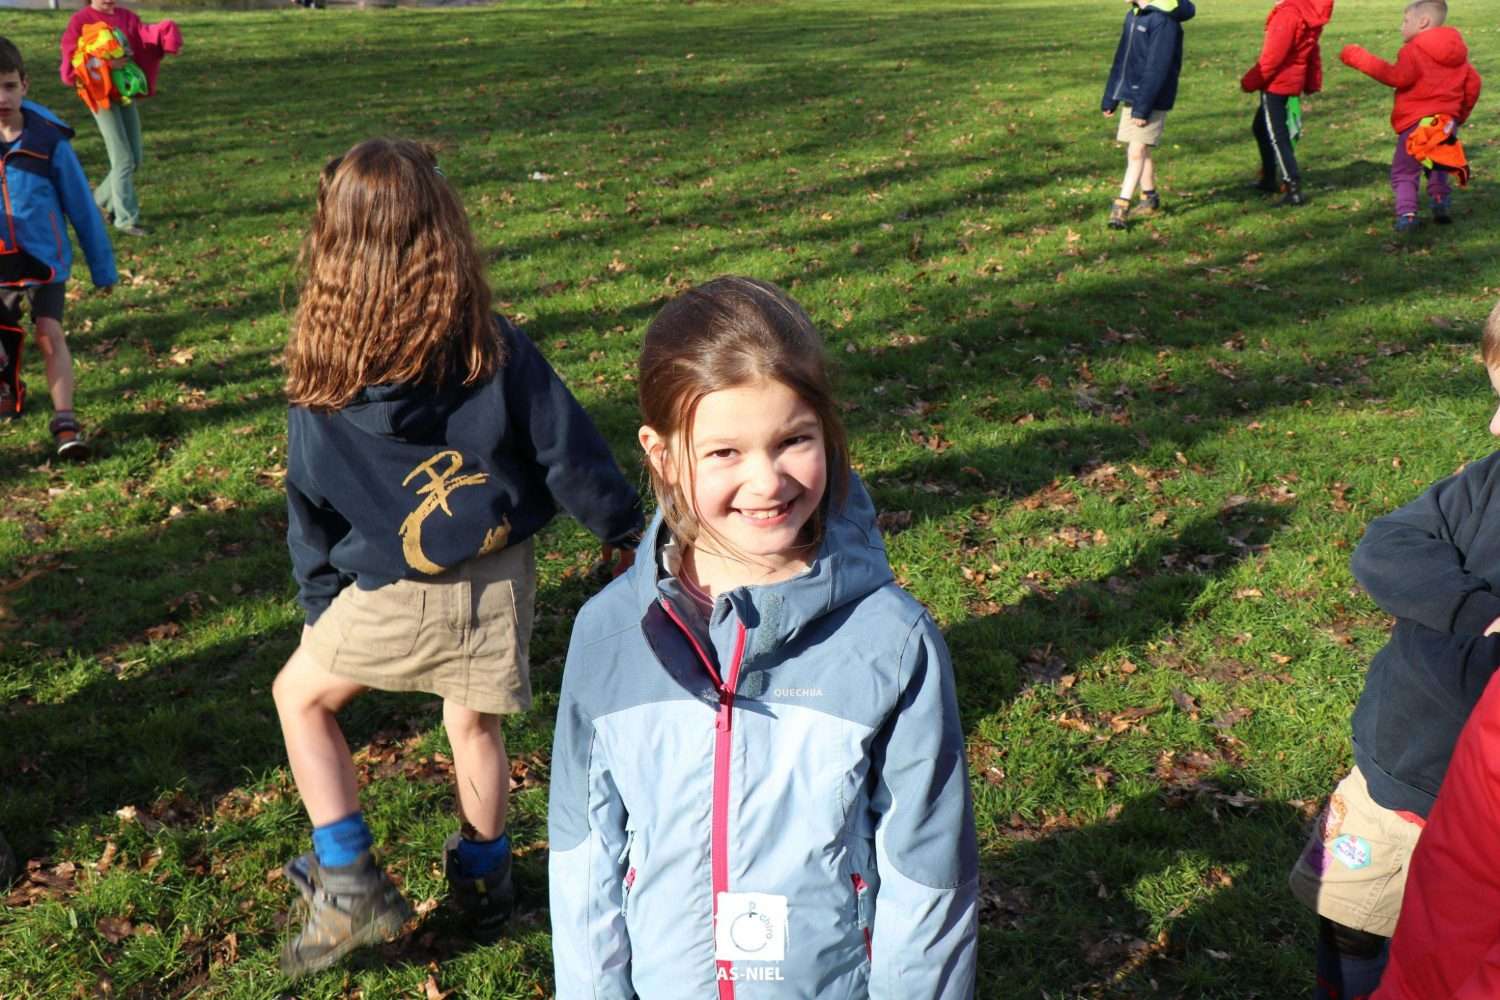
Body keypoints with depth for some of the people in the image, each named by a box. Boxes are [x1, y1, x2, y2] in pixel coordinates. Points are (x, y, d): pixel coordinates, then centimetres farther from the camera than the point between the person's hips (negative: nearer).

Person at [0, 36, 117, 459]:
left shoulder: (49, 139, -14)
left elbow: (80, 205, -6)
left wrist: (102, 266, -1)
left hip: (43, 257, -3)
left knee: (49, 332, -14)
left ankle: (65, 422, -13)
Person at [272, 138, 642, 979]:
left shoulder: (324, 380, -11)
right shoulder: (495, 349, -14)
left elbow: (310, 508, -1)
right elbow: (570, 452, -8)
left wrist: (319, 606, 13)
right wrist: (626, 530, 7)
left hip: (391, 594, -1)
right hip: (499, 578, 1)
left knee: (301, 697, 22)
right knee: (475, 721, 22)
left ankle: (350, 885, 19)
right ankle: (485, 878, 41)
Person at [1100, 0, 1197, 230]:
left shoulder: (1163, 19, -16)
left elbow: (1157, 67, -20)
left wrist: (1142, 107, -22)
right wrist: (1109, 99, 15)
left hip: (1152, 99, -8)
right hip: (1131, 97, 8)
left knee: (1137, 152, -10)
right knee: (1140, 151, 14)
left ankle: (1121, 207, -10)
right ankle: (1150, 199, 27)